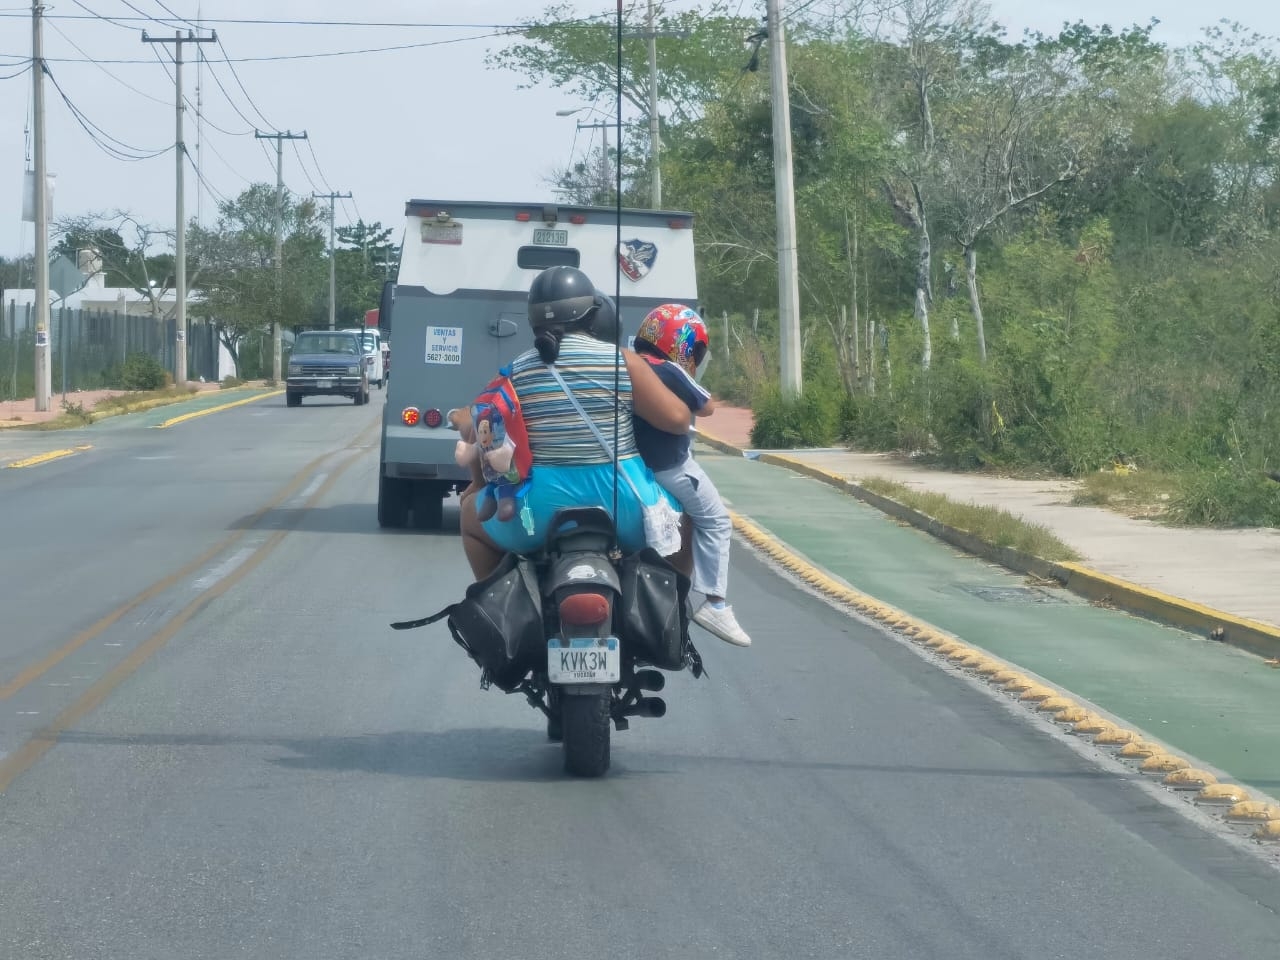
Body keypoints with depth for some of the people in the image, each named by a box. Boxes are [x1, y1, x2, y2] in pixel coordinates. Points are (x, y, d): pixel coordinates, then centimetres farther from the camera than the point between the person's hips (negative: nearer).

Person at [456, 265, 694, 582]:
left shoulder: (515, 371, 2)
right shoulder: (622, 361, -3)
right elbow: (677, 419, -6)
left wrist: (480, 484, 26)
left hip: (541, 508, 0)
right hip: (621, 503, 0)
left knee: (472, 515, 30)